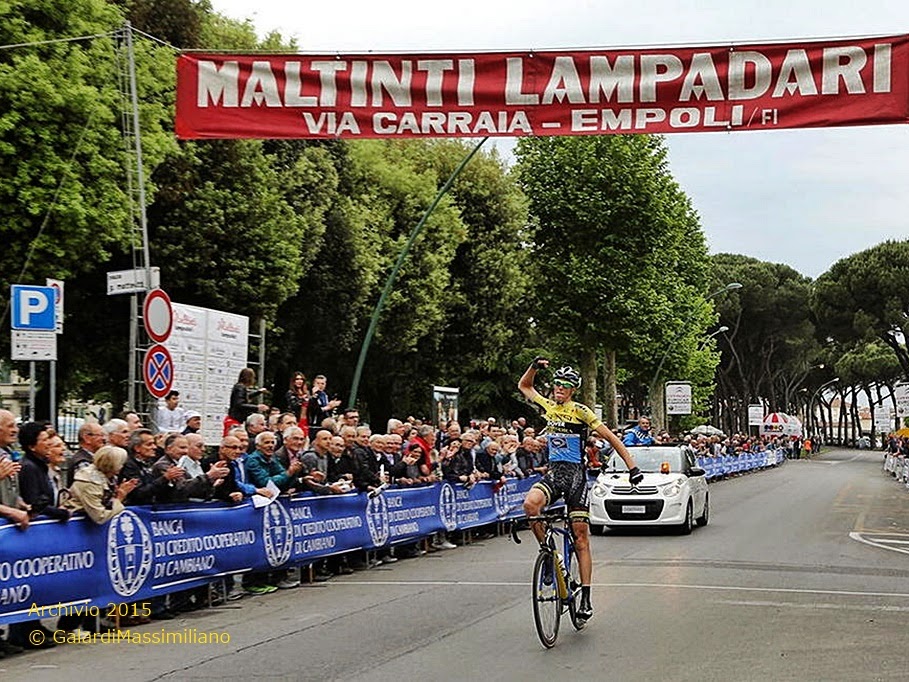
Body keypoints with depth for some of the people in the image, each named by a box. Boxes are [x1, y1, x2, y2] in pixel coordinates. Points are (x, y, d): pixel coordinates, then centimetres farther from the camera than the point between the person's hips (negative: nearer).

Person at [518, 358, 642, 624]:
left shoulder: (581, 411, -6)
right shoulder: (547, 406, 9)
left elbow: (611, 438, -5)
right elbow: (524, 385, 23)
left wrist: (632, 466, -11)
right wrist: (534, 366, 4)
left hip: (576, 474, -4)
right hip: (553, 472, 4)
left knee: (581, 539, -3)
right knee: (530, 503, -29)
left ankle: (585, 598, 0)